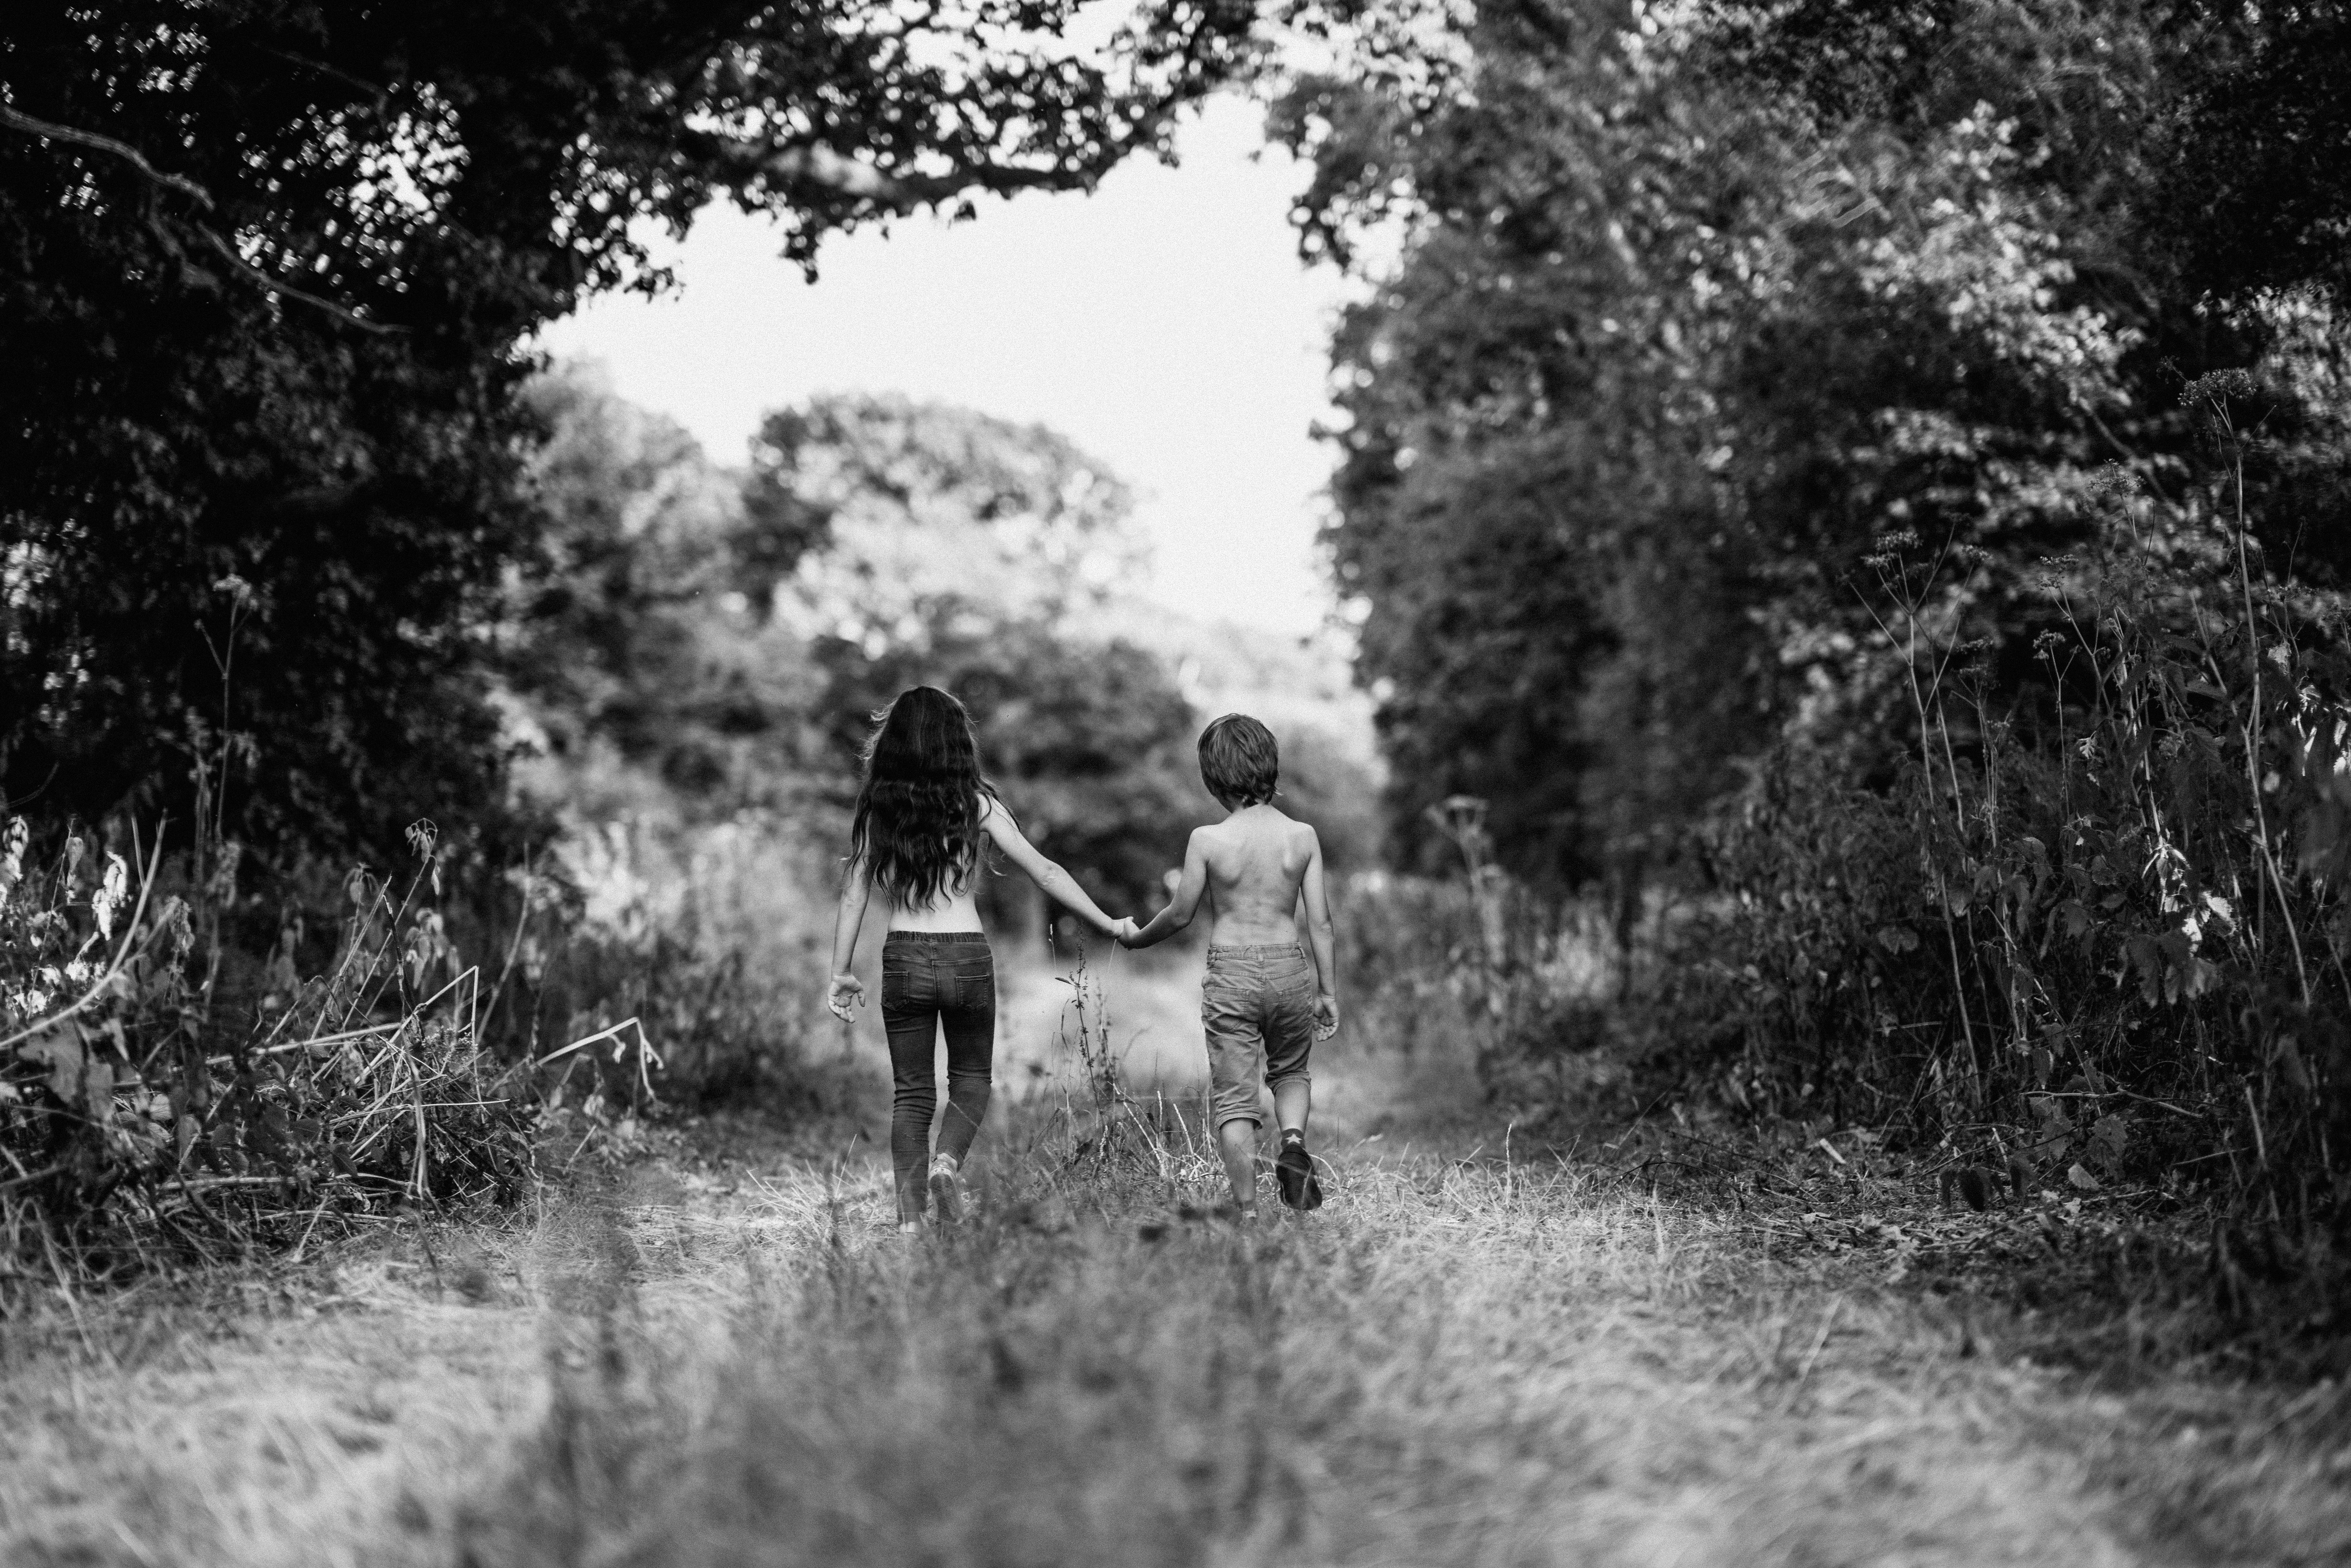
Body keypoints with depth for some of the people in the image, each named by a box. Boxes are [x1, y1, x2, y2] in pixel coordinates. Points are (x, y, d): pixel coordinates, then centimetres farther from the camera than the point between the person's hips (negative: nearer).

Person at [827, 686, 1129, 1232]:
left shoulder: (876, 809, 0)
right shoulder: (976, 805, -4)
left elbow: (854, 895, 2)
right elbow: (1045, 873, -3)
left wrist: (841, 973, 10)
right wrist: (1108, 924, 4)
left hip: (904, 959, 1)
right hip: (967, 956, -1)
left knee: (910, 1090, 11)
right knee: (971, 1078, 19)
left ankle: (910, 1218, 4)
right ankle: (947, 1161, -8)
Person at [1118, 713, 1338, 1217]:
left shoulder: (1207, 840, -11)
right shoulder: (1302, 836, -4)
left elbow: (1181, 914, 0)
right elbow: (1320, 921, -1)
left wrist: (1137, 939, 20)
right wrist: (1329, 992, 8)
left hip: (1230, 973, -2)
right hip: (1289, 969, 2)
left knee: (1233, 1098, 6)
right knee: (1291, 1072, 27)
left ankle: (1249, 1213, 1)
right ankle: (1293, 1142, -2)